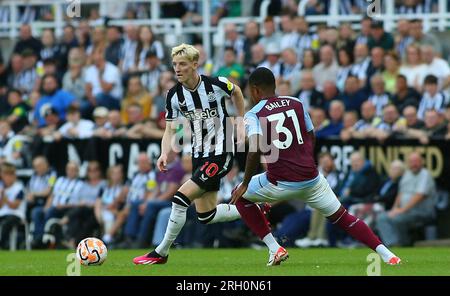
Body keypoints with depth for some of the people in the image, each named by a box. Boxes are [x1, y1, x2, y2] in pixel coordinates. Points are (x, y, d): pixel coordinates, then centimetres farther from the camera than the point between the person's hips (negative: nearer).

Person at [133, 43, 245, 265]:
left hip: (220, 155, -6)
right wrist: (164, 154, -17)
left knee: (181, 199, -17)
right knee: (205, 216, 8)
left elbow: (236, 92, 9)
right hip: (199, 156, 6)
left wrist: (240, 123, 7)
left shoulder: (216, 84, -15)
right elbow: (170, 130, 1)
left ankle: (161, 253, -5)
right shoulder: (174, 96, -4)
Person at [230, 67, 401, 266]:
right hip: (311, 179, 4)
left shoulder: (253, 115, -1)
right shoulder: (296, 103, 12)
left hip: (281, 183, -4)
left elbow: (255, 150, -17)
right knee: (342, 218, 14)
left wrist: (245, 184, -10)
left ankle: (274, 249, 11)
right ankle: (386, 254, 0)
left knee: (241, 197, 21)